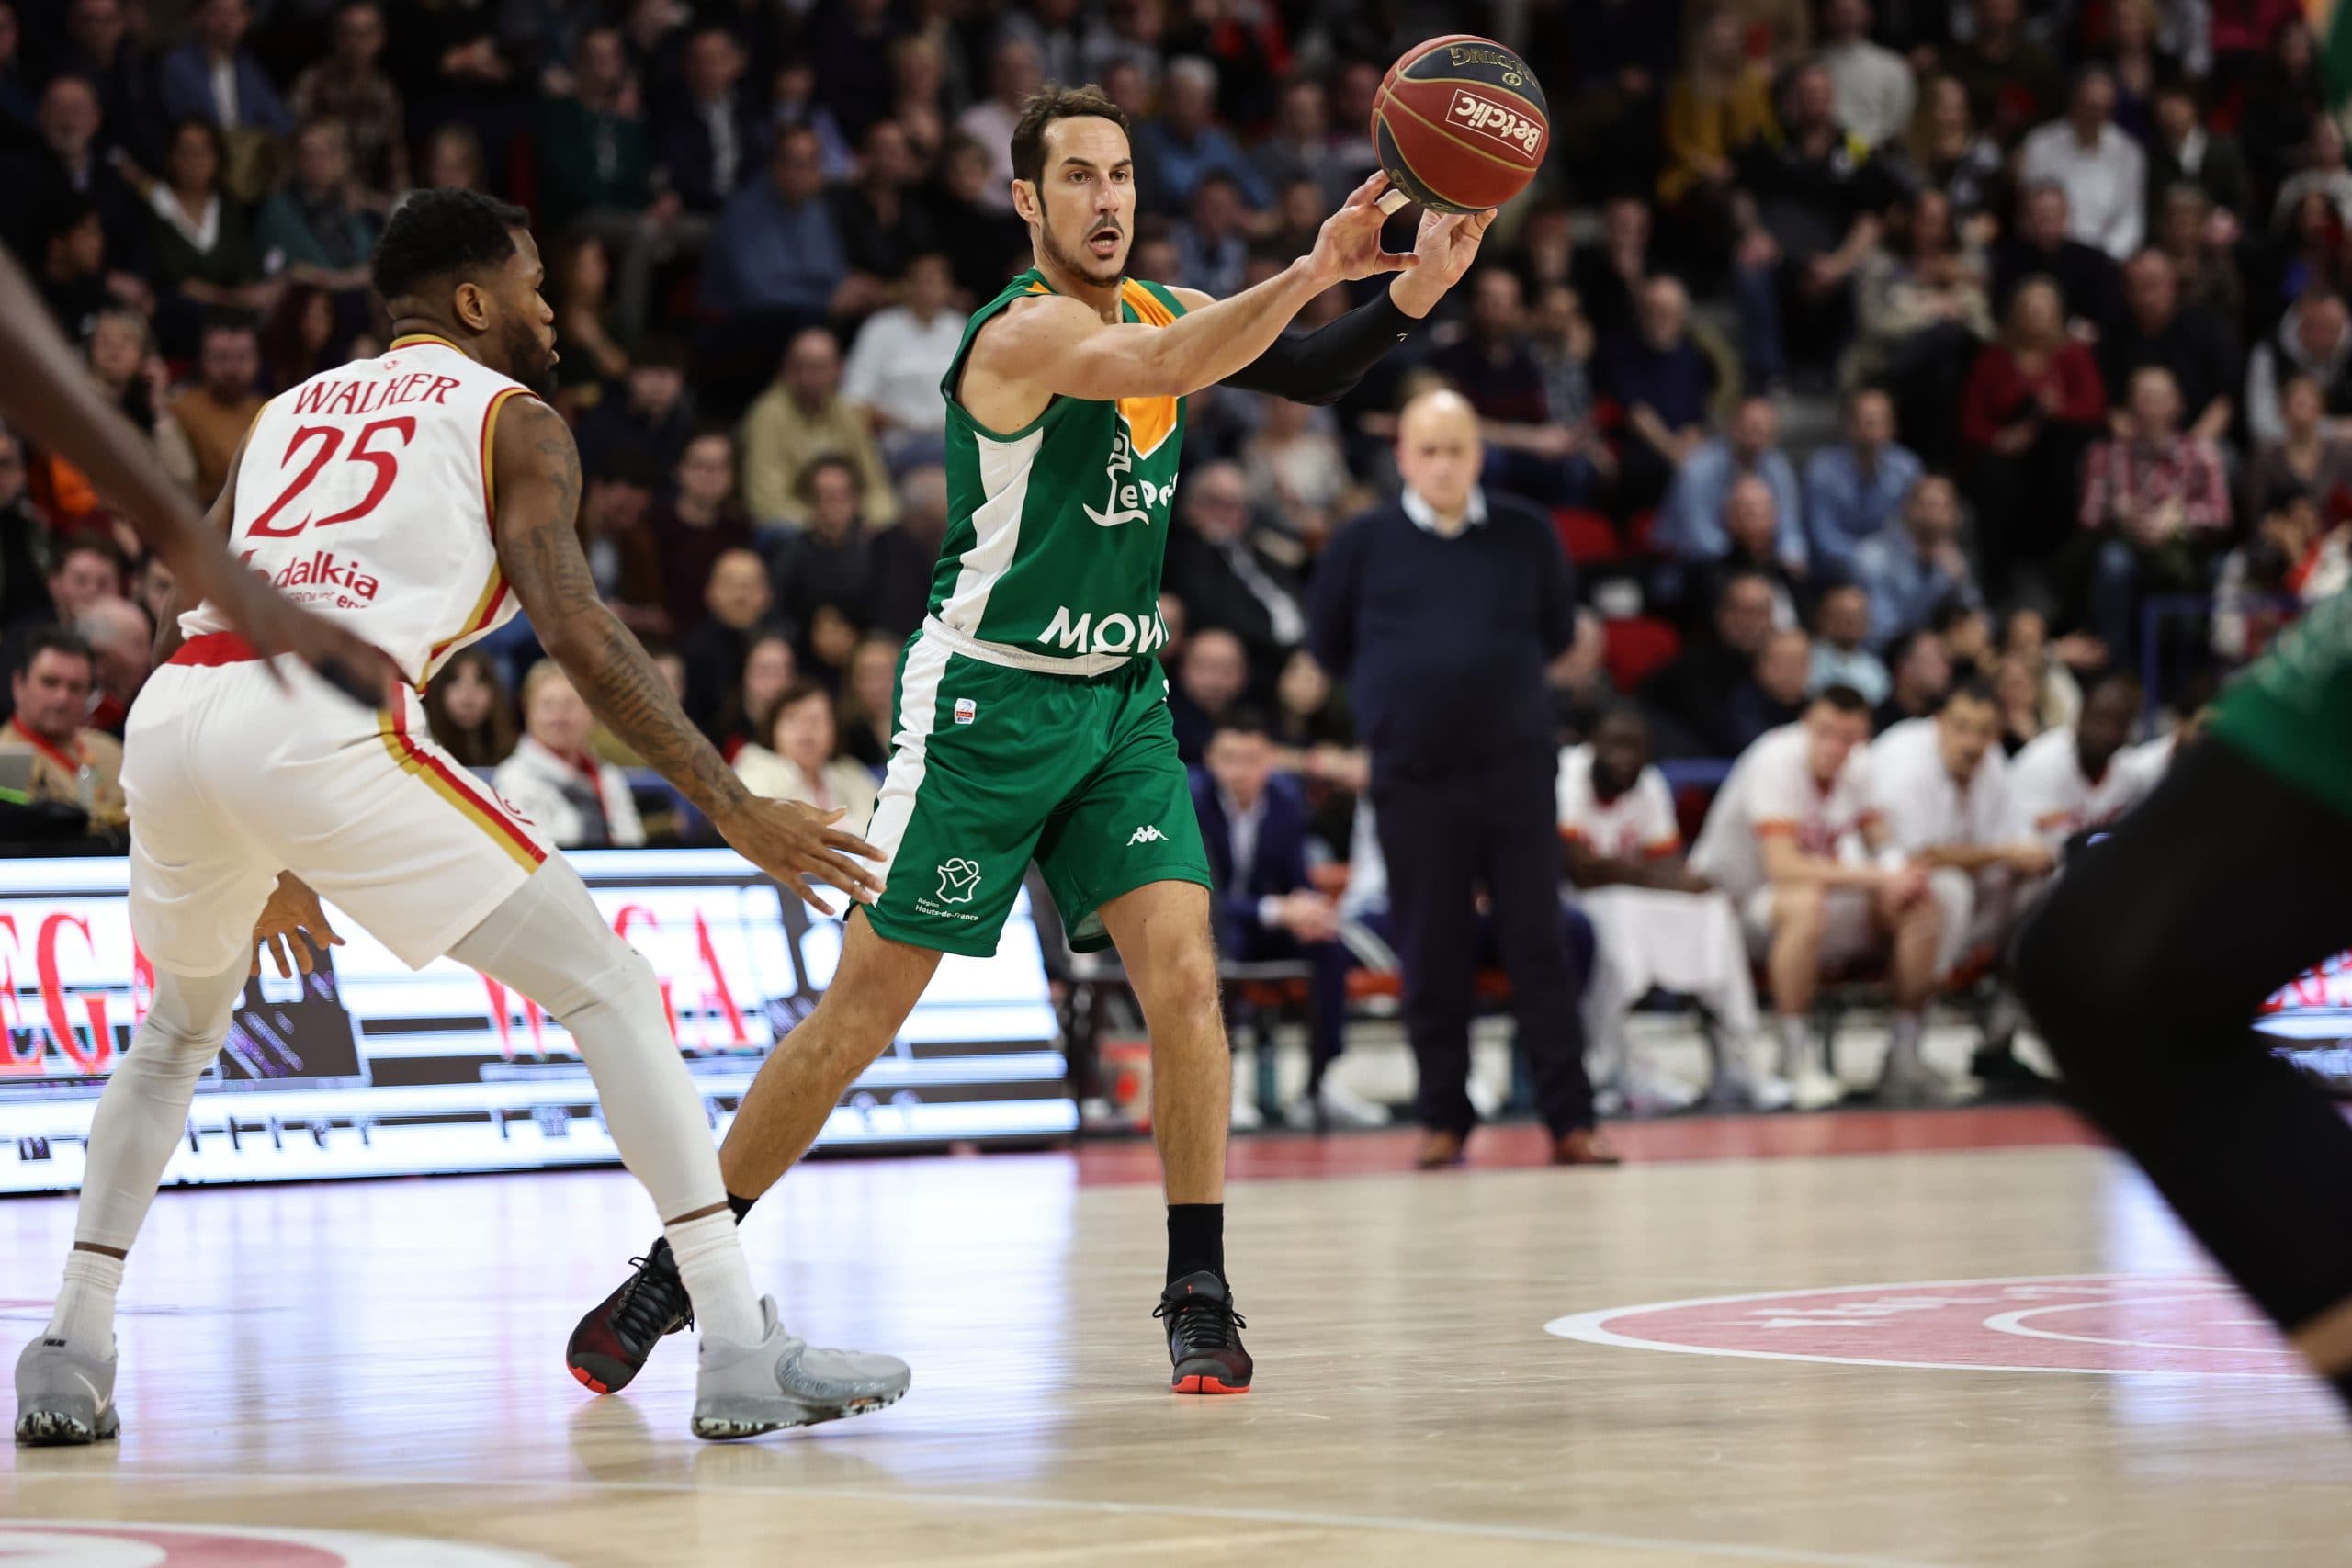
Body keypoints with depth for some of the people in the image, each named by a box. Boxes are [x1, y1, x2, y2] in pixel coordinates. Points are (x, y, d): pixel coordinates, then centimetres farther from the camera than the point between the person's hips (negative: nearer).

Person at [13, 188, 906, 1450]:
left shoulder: (287, 414, 33)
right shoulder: (513, 422, 16)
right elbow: (574, 633, 1)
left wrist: (257, 863, 42)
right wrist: (737, 810, 2)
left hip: (171, 717, 6)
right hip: (323, 722, -6)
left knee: (183, 1023, 33)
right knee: (607, 988, 4)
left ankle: (69, 1355, 23)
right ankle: (740, 1355, -4)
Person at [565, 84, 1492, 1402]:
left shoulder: (1164, 308, 6)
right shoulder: (1024, 331, -18)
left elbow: (1308, 374, -2)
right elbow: (1167, 370, -36)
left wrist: (1411, 292, -20)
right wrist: (1314, 268, -44)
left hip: (1122, 700, 6)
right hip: (987, 700, -6)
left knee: (1184, 978, -11)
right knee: (863, 1011, -2)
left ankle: (1199, 1294, -2)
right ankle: (672, 1277, 11)